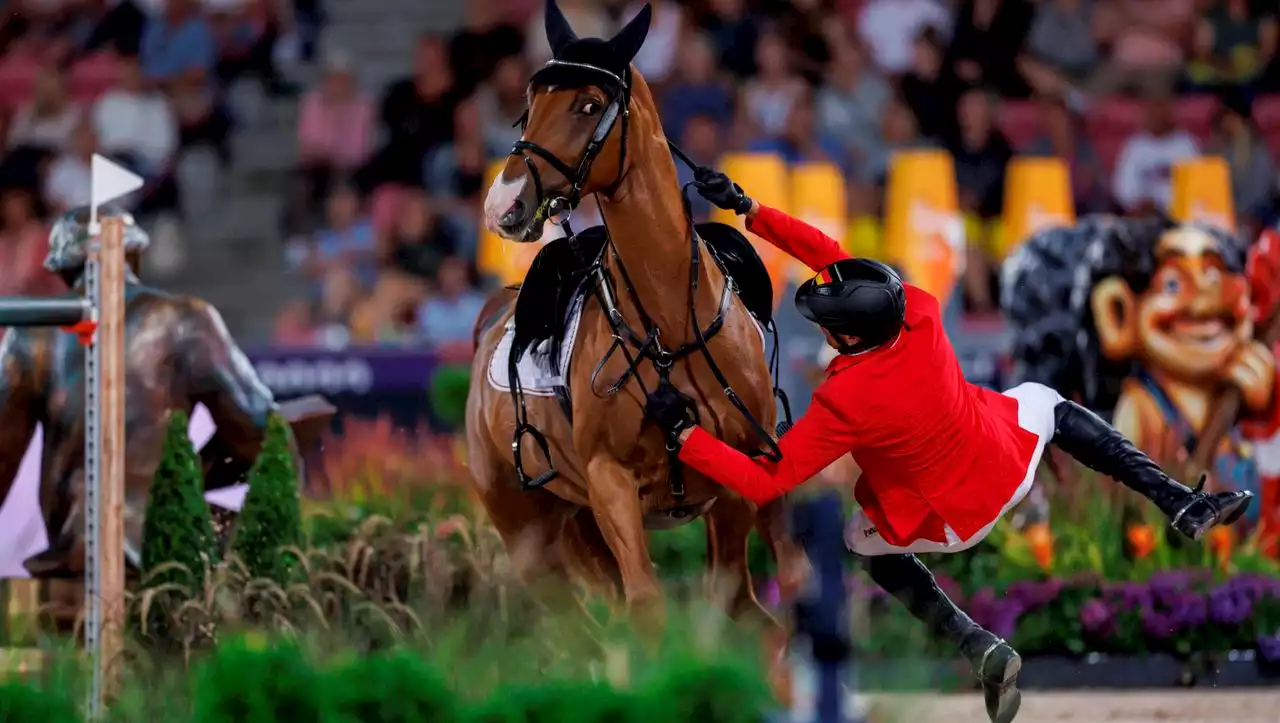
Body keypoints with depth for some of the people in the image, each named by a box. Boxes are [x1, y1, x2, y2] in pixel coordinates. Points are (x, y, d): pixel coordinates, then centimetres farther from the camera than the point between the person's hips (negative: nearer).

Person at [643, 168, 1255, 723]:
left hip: (950, 522, -3)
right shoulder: (921, 315, -24)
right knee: (1048, 404, 34)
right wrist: (747, 210, -12)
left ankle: (978, 647, 13)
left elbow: (764, 482, -31)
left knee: (866, 541, 28)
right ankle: (1181, 505, 23)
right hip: (1013, 464, 3)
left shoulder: (842, 403, -35)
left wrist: (681, 433, -28)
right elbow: (830, 254, -12)